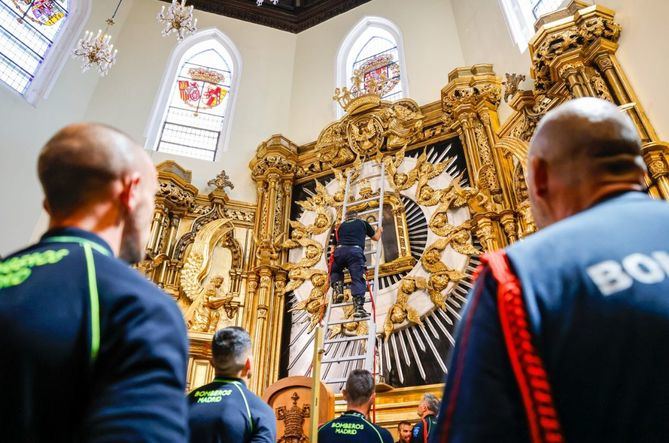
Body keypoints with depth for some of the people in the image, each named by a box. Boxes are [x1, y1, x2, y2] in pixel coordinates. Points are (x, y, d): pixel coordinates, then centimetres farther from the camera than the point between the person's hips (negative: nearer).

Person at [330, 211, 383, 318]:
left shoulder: (340, 226, 31)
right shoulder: (363, 223, 27)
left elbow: (334, 246, 30)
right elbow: (376, 238, 38)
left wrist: (333, 252, 49)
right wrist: (379, 230, 58)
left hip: (340, 250, 2)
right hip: (355, 251, -2)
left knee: (335, 271, 29)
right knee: (358, 279, -6)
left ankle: (338, 290, 5)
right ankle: (359, 307, -23)